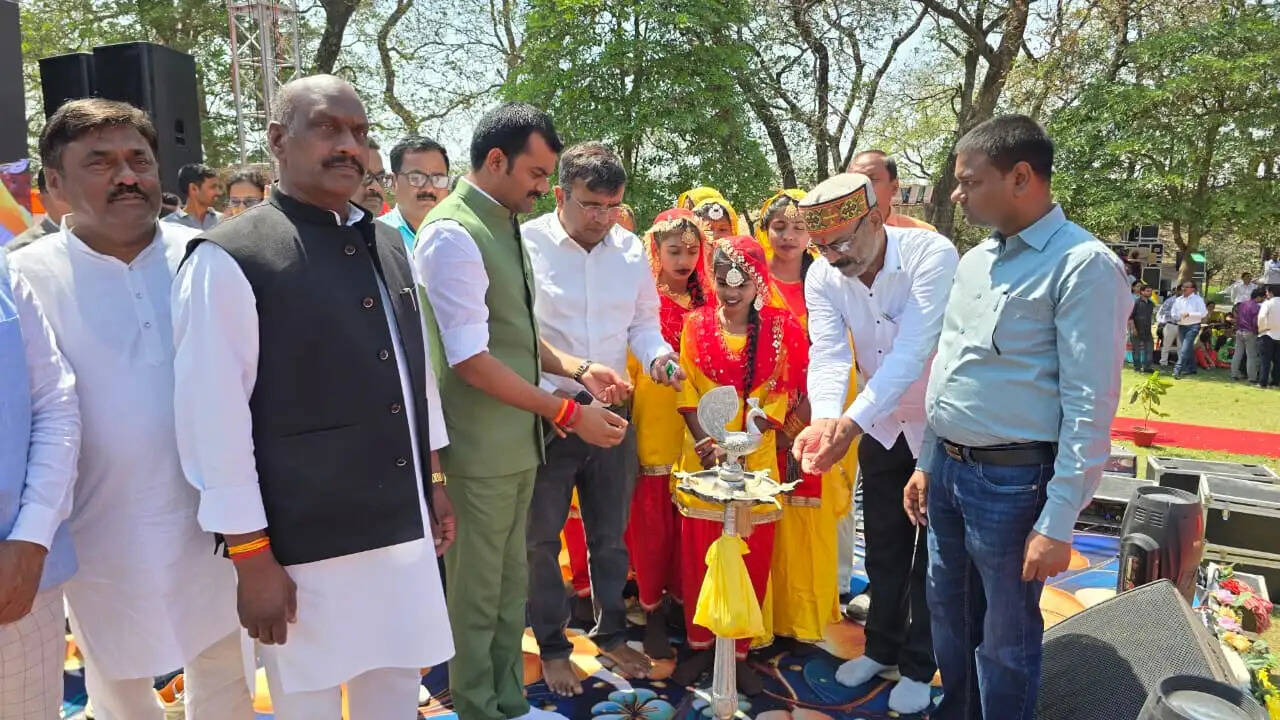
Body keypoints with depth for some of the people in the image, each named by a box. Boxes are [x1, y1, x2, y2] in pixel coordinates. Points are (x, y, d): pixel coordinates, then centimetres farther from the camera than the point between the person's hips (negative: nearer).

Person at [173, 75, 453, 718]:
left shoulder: (387, 244, 8)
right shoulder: (230, 260, -13)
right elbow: (215, 420, -13)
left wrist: (434, 480, 16)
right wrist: (251, 555, -11)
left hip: (403, 525, 6)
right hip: (304, 542, -5)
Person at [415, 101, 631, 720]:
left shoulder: (506, 226, 11)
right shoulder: (453, 234, -17)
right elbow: (471, 361, -21)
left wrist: (576, 368, 3)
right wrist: (567, 414, -18)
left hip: (518, 438, 9)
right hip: (479, 446, -9)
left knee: (511, 582, 20)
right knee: (477, 589, 7)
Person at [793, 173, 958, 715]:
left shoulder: (932, 255, -28)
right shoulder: (823, 277, -13)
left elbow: (911, 352, -37)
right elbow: (828, 355, -23)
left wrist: (850, 422, -47)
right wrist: (824, 420, -43)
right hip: (880, 427, 4)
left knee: (932, 553, 7)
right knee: (883, 548, 16)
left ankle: (918, 666, 26)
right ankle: (882, 647, 37)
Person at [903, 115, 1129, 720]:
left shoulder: (1083, 266, -15)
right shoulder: (974, 260, 10)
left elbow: (1090, 407, -18)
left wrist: (1057, 523, -19)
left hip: (1012, 479, -7)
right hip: (948, 468, 8)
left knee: (1005, 639, 9)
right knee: (948, 617, 21)